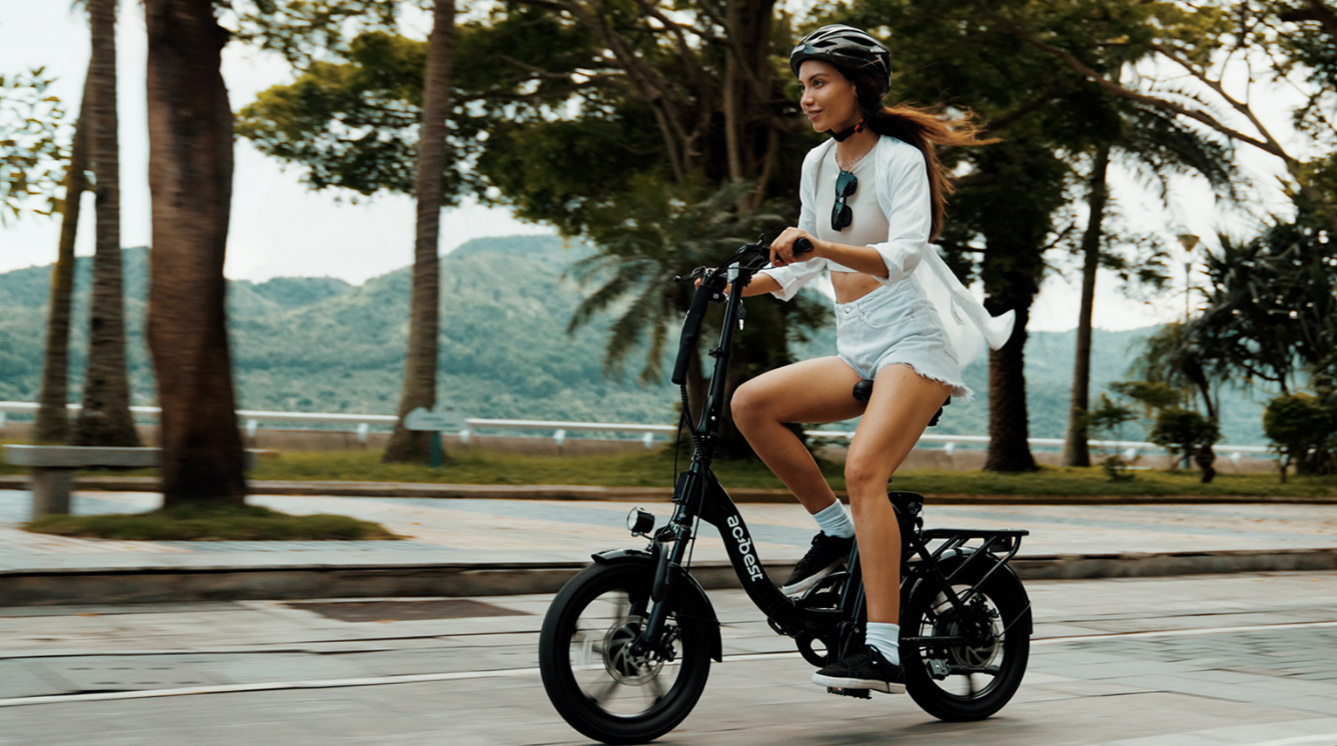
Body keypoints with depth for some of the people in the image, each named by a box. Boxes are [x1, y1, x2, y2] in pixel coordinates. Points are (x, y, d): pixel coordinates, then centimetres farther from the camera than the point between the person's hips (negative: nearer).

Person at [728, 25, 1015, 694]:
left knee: (863, 470, -25)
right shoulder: (817, 163, 14)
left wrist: (820, 245, -36)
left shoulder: (899, 159, -7)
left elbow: (904, 254, -22)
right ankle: (835, 531, 0)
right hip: (855, 348, 7)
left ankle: (887, 650, -26)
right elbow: (802, 267, 20)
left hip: (914, 337, -7)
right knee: (750, 403, -15)